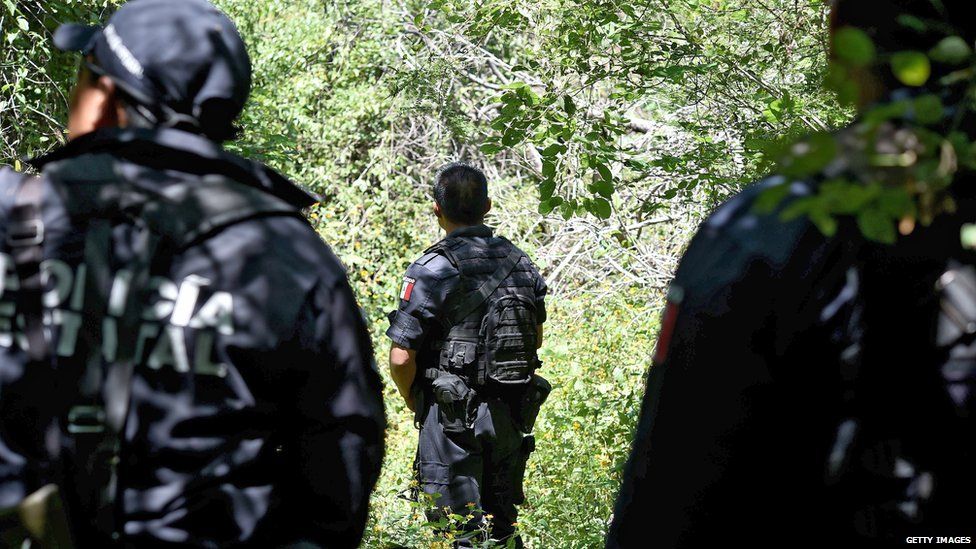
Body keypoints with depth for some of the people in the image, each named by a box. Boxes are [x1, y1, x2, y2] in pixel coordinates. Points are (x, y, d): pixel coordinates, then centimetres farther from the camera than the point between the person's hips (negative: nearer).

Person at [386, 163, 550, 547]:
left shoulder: (434, 270, -15)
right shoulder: (520, 262, 6)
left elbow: (401, 358, -17)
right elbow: (536, 339, 18)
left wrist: (415, 404, 1)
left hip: (454, 421, -6)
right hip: (515, 416, 6)